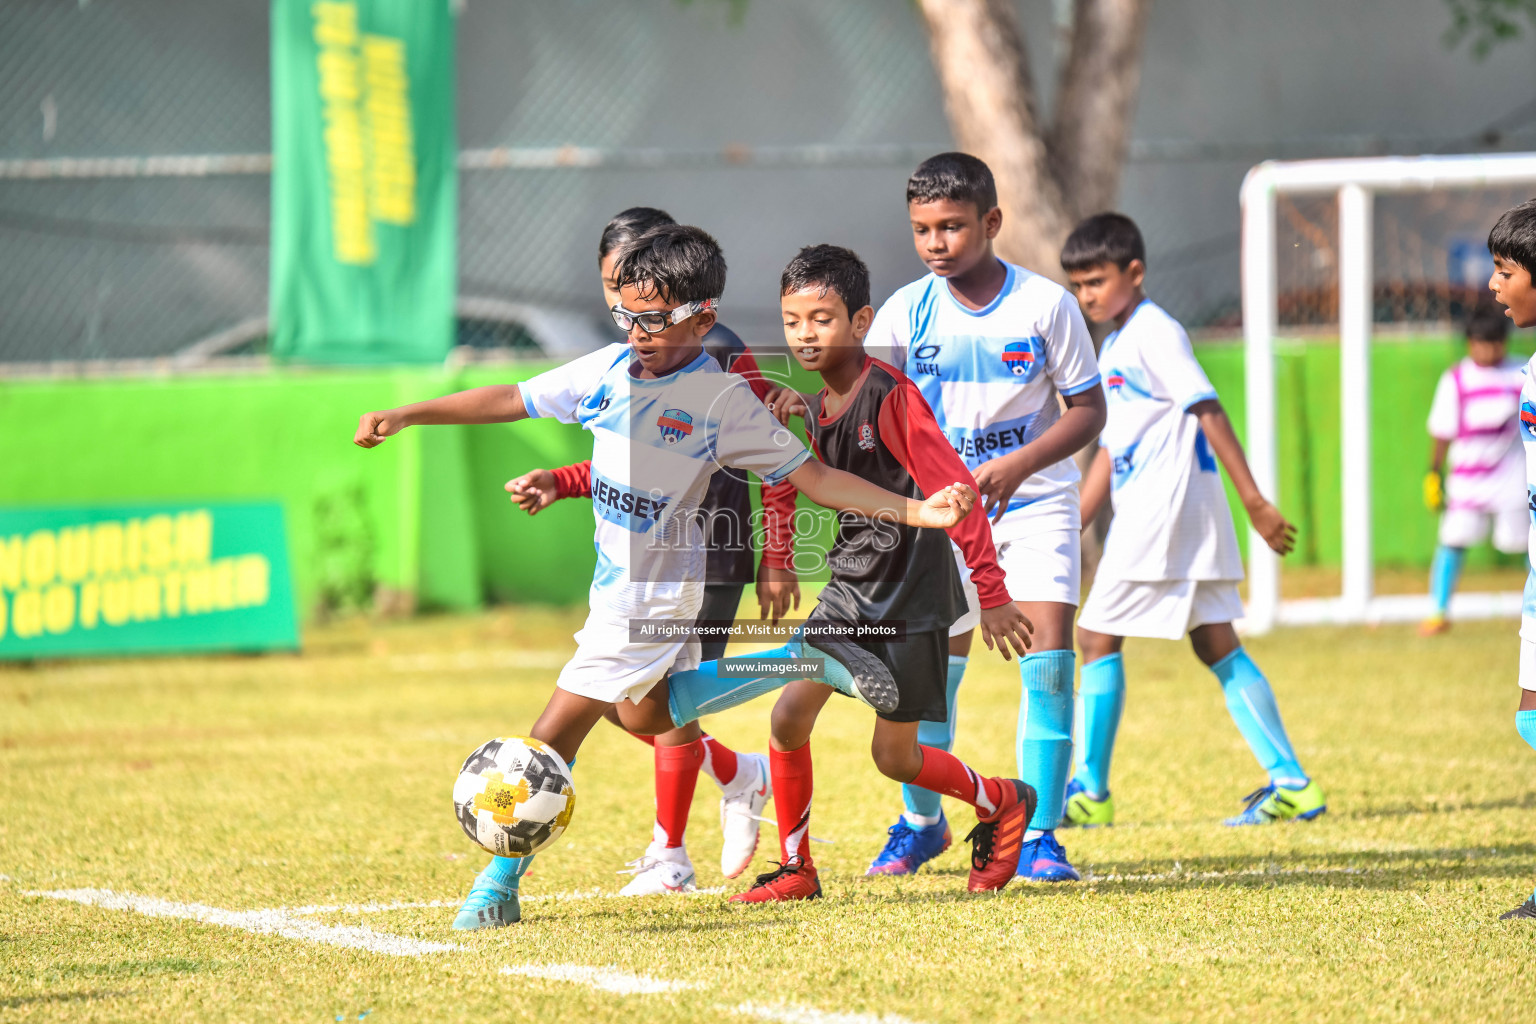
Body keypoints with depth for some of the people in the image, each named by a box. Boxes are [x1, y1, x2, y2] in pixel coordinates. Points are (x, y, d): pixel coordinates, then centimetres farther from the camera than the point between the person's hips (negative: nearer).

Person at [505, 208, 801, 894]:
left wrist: (776, 560, -12)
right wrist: (559, 484, 7)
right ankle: (739, 775, 26)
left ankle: (668, 857, 3)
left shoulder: (720, 355, -10)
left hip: (706, 554, -8)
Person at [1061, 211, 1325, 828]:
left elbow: (1207, 410, -16)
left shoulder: (1153, 333, -10)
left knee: (1097, 637, -4)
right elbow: (1109, 450, 24)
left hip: (1163, 509, -9)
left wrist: (1254, 500, -22)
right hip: (1143, 515, 10)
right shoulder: (1112, 348, 20)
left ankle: (1089, 793, 0)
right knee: (1217, 646, 5)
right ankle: (1290, 783, 1)